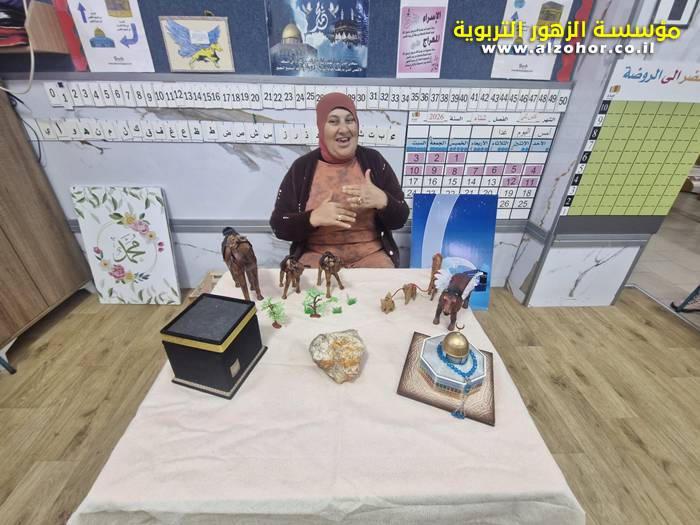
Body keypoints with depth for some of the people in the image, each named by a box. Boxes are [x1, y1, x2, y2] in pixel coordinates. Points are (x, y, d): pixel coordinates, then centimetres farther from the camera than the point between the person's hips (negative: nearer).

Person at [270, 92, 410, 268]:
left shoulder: (374, 160, 1)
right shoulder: (302, 167, -1)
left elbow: (400, 219, 1)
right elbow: (279, 226, -2)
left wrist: (382, 200, -20)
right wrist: (314, 218, -19)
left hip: (371, 254, 1)